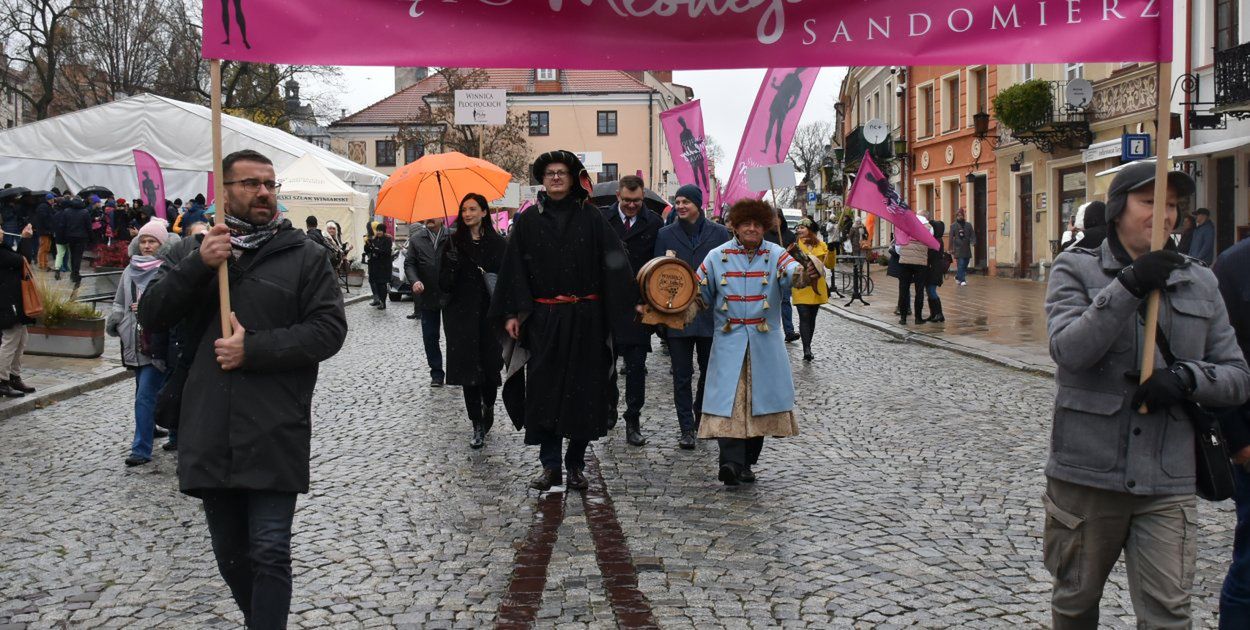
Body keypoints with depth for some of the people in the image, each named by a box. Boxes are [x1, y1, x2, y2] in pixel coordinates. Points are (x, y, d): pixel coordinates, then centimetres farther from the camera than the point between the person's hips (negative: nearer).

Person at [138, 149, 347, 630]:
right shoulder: (198, 250, 12)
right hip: (209, 433, 4)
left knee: (269, 553, -6)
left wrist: (254, 349, -15)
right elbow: (151, 315, 2)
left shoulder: (304, 256, 2)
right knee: (230, 555, 14)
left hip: (274, 436, -4)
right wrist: (199, 265, -13)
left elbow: (329, 329, -7)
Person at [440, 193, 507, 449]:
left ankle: (488, 405, 33)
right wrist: (452, 263, -20)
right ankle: (478, 426, 6)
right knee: (469, 369, -1)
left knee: (491, 365, 1)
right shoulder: (454, 243, 3)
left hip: (490, 315, 0)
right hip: (462, 317, 0)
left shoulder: (498, 243, 2)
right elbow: (444, 284, -1)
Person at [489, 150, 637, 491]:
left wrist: (632, 303, -7)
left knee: (583, 391, 4)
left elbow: (613, 263, 0)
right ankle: (550, 466, 10)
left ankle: (575, 465, 15)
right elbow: (514, 269, 3)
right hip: (542, 320, 1)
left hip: (585, 319, 0)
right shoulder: (528, 220, 5)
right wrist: (512, 313, -4)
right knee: (544, 390, 1)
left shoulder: (591, 217, 3)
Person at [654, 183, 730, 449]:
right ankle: (687, 429, 10)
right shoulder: (666, 235, 3)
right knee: (682, 376, 3)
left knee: (710, 371, 10)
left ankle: (701, 414, 32)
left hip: (711, 315, 0)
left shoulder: (719, 233, 2)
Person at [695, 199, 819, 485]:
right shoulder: (718, 257, 4)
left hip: (764, 342, 1)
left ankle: (747, 462, 18)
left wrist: (806, 275, -43)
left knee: (760, 398, 5)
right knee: (728, 397, -12)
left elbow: (792, 274, -20)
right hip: (729, 341, -1)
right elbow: (699, 291, 9)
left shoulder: (775, 255, 0)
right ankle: (731, 462, -18)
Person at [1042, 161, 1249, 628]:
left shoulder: (1199, 283, 8)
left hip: (1167, 484, 2)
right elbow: (1069, 349, -18)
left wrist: (1186, 378, -13)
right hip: (1086, 475, -2)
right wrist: (1129, 286, -25)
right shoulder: (1076, 269, -1)